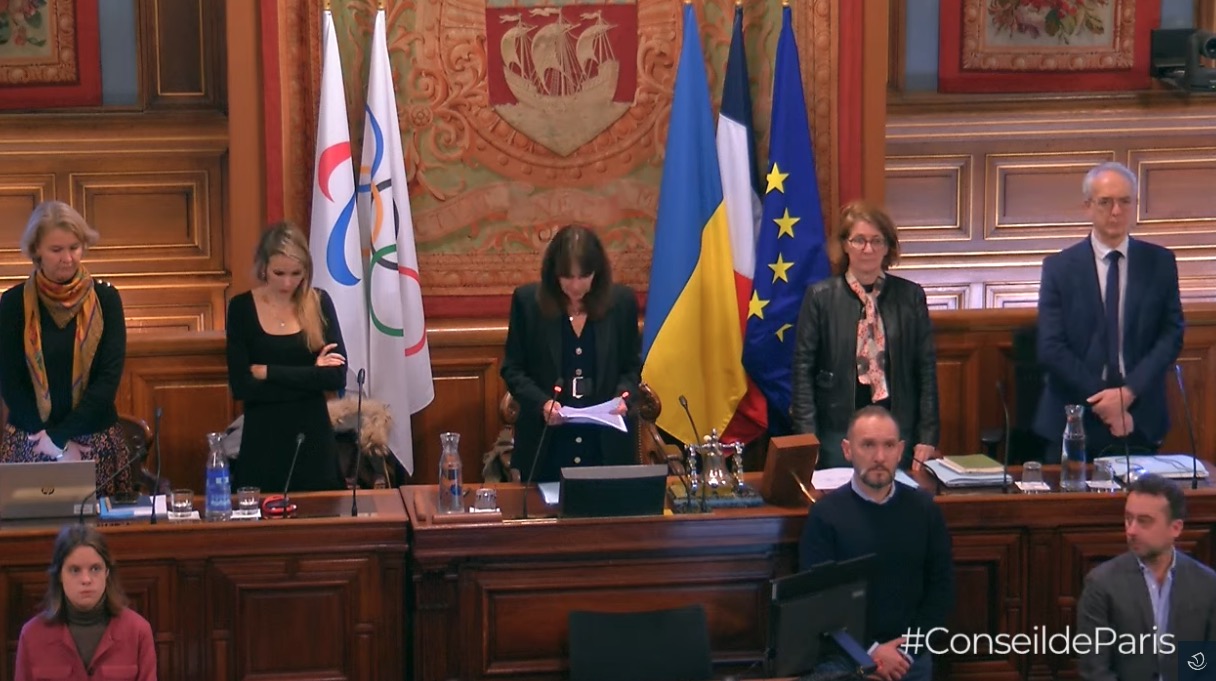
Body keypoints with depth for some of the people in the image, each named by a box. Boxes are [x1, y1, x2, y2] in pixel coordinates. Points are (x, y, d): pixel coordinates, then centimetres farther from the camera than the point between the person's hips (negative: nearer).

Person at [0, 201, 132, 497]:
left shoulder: (105, 298, -1)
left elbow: (109, 377, -6)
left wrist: (57, 436, -13)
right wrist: (58, 447, -10)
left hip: (97, 441, 0)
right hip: (30, 444, 0)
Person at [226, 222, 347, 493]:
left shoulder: (319, 303, -1)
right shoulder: (241, 308, -3)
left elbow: (337, 376, -11)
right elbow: (241, 387, -11)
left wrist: (267, 372, -13)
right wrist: (310, 376, -14)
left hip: (314, 437, 1)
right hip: (263, 440, -1)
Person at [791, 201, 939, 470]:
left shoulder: (910, 296, 3)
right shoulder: (820, 297, -1)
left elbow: (926, 369, 4)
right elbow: (803, 369, -1)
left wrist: (927, 438, -1)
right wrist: (808, 439, -8)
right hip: (837, 431, -1)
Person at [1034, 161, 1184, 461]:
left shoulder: (1160, 262, 5)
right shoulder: (1059, 267, -1)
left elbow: (1172, 334, 0)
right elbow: (1051, 348, -6)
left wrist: (1129, 392, -13)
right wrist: (1101, 401, -13)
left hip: (1140, 419, 1)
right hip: (1074, 419, -1)